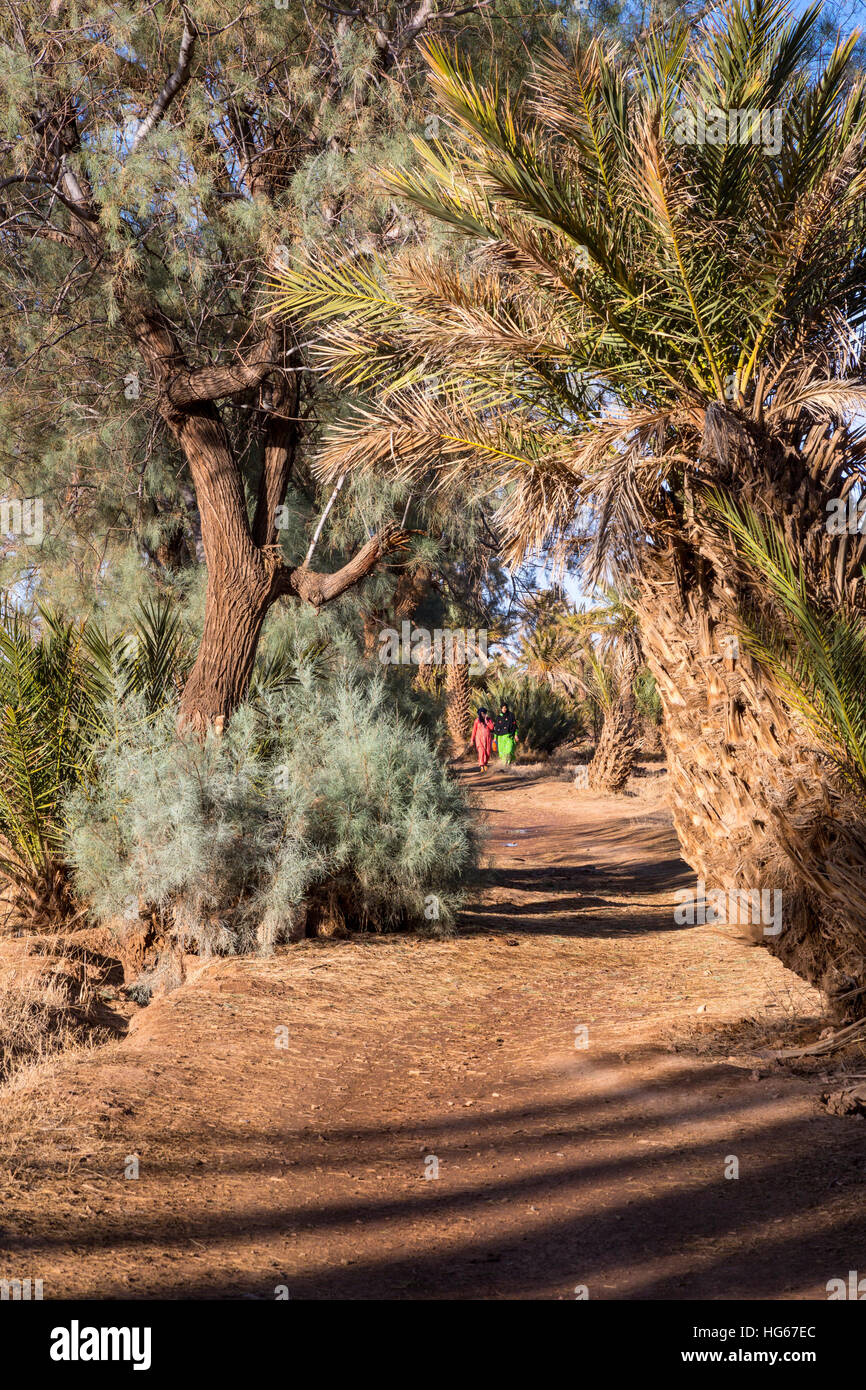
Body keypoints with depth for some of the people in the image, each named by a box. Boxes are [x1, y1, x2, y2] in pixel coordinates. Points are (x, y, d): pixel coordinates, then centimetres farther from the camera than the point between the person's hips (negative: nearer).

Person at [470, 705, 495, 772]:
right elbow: (474, 730, 5)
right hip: (480, 738, -2)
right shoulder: (477, 720, 0)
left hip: (488, 738, 2)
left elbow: (491, 727, -12)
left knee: (488, 752, 2)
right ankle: (481, 766, -22)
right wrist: (472, 739, 8)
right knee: (481, 751, -16)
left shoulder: (489, 719, 2)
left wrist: (486, 720, -15)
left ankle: (485, 764, 28)